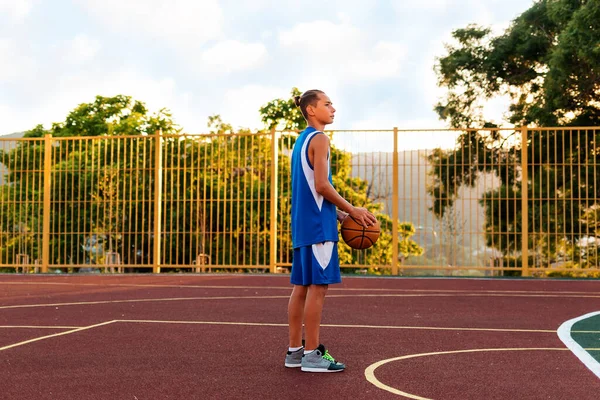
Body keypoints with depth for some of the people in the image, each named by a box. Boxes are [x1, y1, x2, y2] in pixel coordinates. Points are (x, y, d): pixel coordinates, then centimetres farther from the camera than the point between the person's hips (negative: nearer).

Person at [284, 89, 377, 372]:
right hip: (318, 224, -9)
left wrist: (337, 213, 18)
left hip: (302, 223, 9)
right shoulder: (319, 139, -10)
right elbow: (322, 185, -17)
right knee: (318, 285, -6)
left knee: (302, 285, 10)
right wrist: (352, 211, -9)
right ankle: (312, 354, -4)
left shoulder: (301, 141, 19)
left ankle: (295, 350, 13)